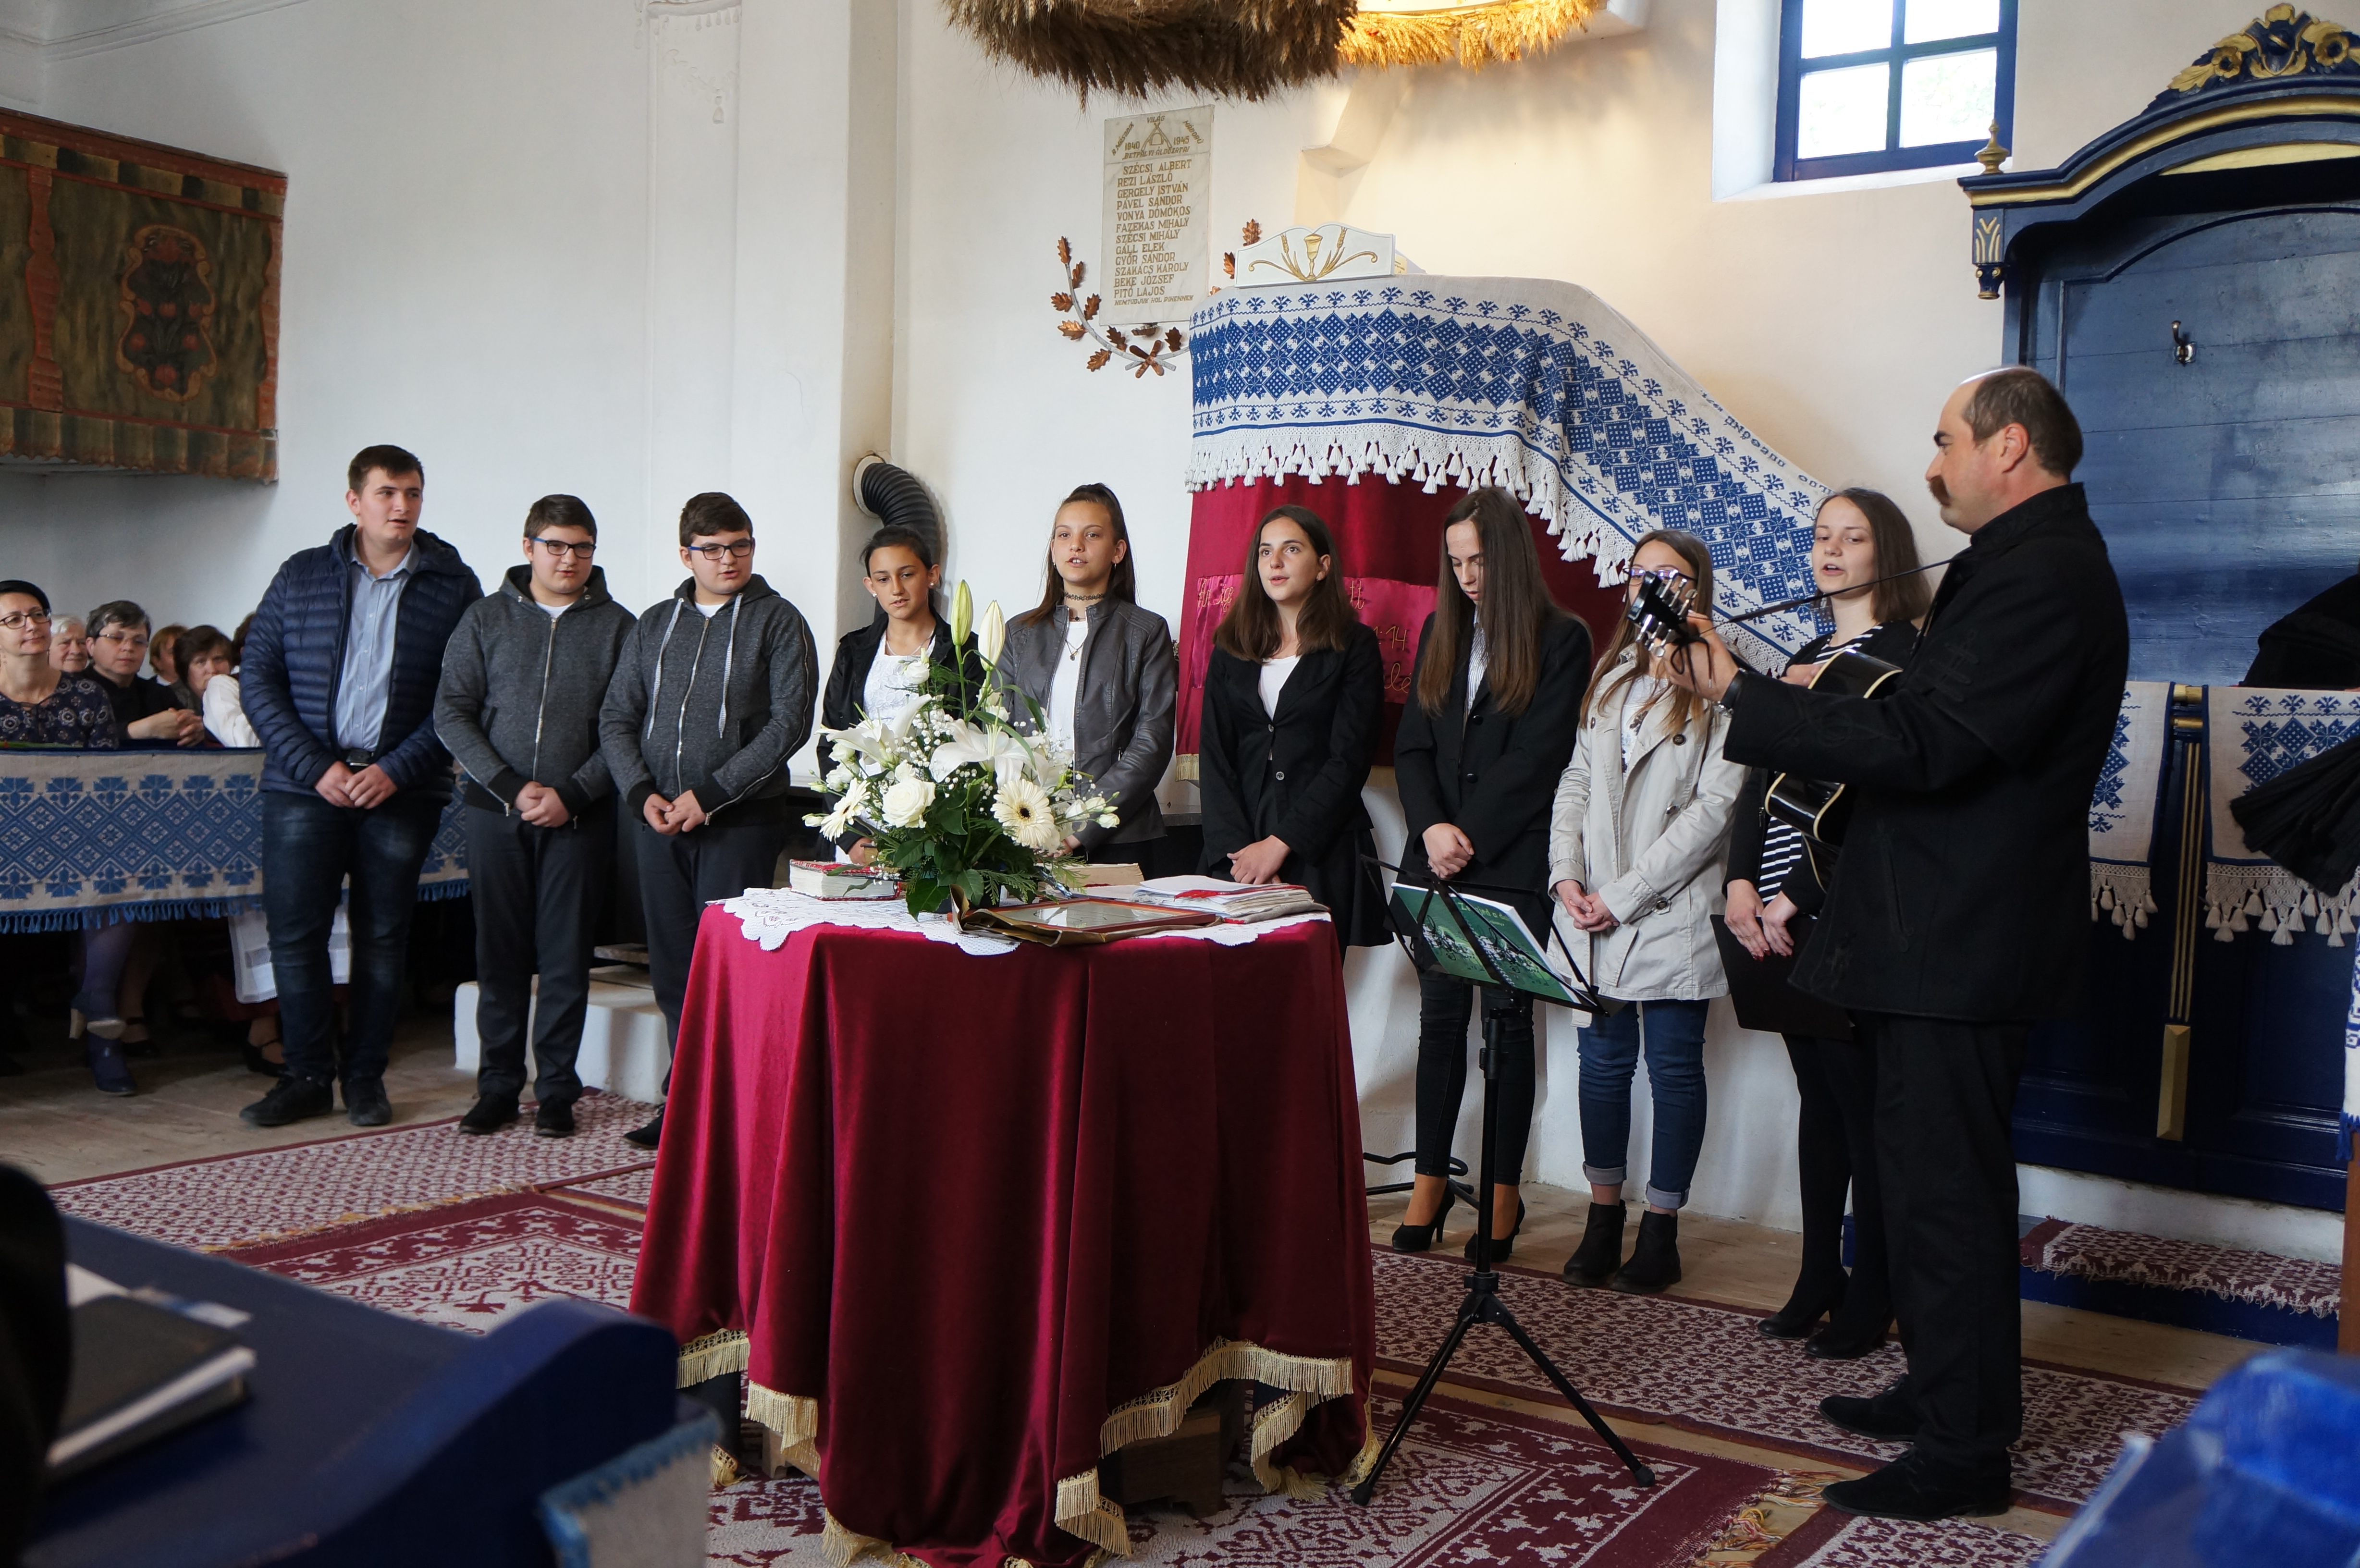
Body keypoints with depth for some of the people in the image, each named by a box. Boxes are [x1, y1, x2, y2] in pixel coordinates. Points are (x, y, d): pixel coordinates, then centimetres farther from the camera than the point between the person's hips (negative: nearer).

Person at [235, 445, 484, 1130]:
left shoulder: (454, 585, 3)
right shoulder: (301, 577, 7)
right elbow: (258, 679, 4)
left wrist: (396, 770, -12)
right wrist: (315, 767, -8)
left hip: (402, 788, -1)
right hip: (304, 784, 1)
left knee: (383, 938, 5)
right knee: (295, 932, -1)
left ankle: (365, 1076, 18)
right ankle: (308, 1075, 13)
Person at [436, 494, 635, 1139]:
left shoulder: (617, 626, 5)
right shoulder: (486, 618, 8)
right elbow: (451, 712, 3)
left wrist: (570, 794, -10)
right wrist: (511, 787, -8)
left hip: (579, 816, -1)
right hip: (495, 809, 1)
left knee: (567, 957, 1)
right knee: (500, 953, 6)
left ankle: (557, 1089, 10)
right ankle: (498, 1085, 16)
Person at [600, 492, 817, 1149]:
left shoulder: (777, 621, 0)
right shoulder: (655, 624, 14)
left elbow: (789, 723, -10)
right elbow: (616, 718, 14)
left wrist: (708, 794, -14)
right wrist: (642, 794, -4)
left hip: (740, 822, -5)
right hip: (657, 822, 5)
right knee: (673, 968, 8)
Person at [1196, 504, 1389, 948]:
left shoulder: (1354, 647, 4)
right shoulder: (1231, 649, 14)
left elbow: (1348, 761, -5)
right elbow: (1213, 757, 6)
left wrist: (1280, 843, -13)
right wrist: (1236, 850, -8)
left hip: (1321, 856, -2)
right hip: (1237, 852, 3)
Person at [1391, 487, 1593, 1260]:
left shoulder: (1561, 639, -3)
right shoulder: (1440, 632, 14)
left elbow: (1537, 756, -9)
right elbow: (1412, 745, 9)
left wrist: (1469, 837, -11)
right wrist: (1431, 828, -6)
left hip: (1514, 863, -4)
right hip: (1437, 860, 4)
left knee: (1508, 1018, 1)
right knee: (1441, 1014, 6)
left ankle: (1503, 1191, 9)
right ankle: (1431, 1180, 14)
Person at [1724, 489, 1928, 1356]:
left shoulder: (1903, 655, -7)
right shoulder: (1806, 658, 18)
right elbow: (1762, 780, 14)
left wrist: (1800, 897, -16)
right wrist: (1742, 882, 0)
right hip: (1782, 916, 7)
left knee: (1862, 1101, -1)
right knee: (1819, 1096, 13)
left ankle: (1869, 1298, 9)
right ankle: (1819, 1278, 22)